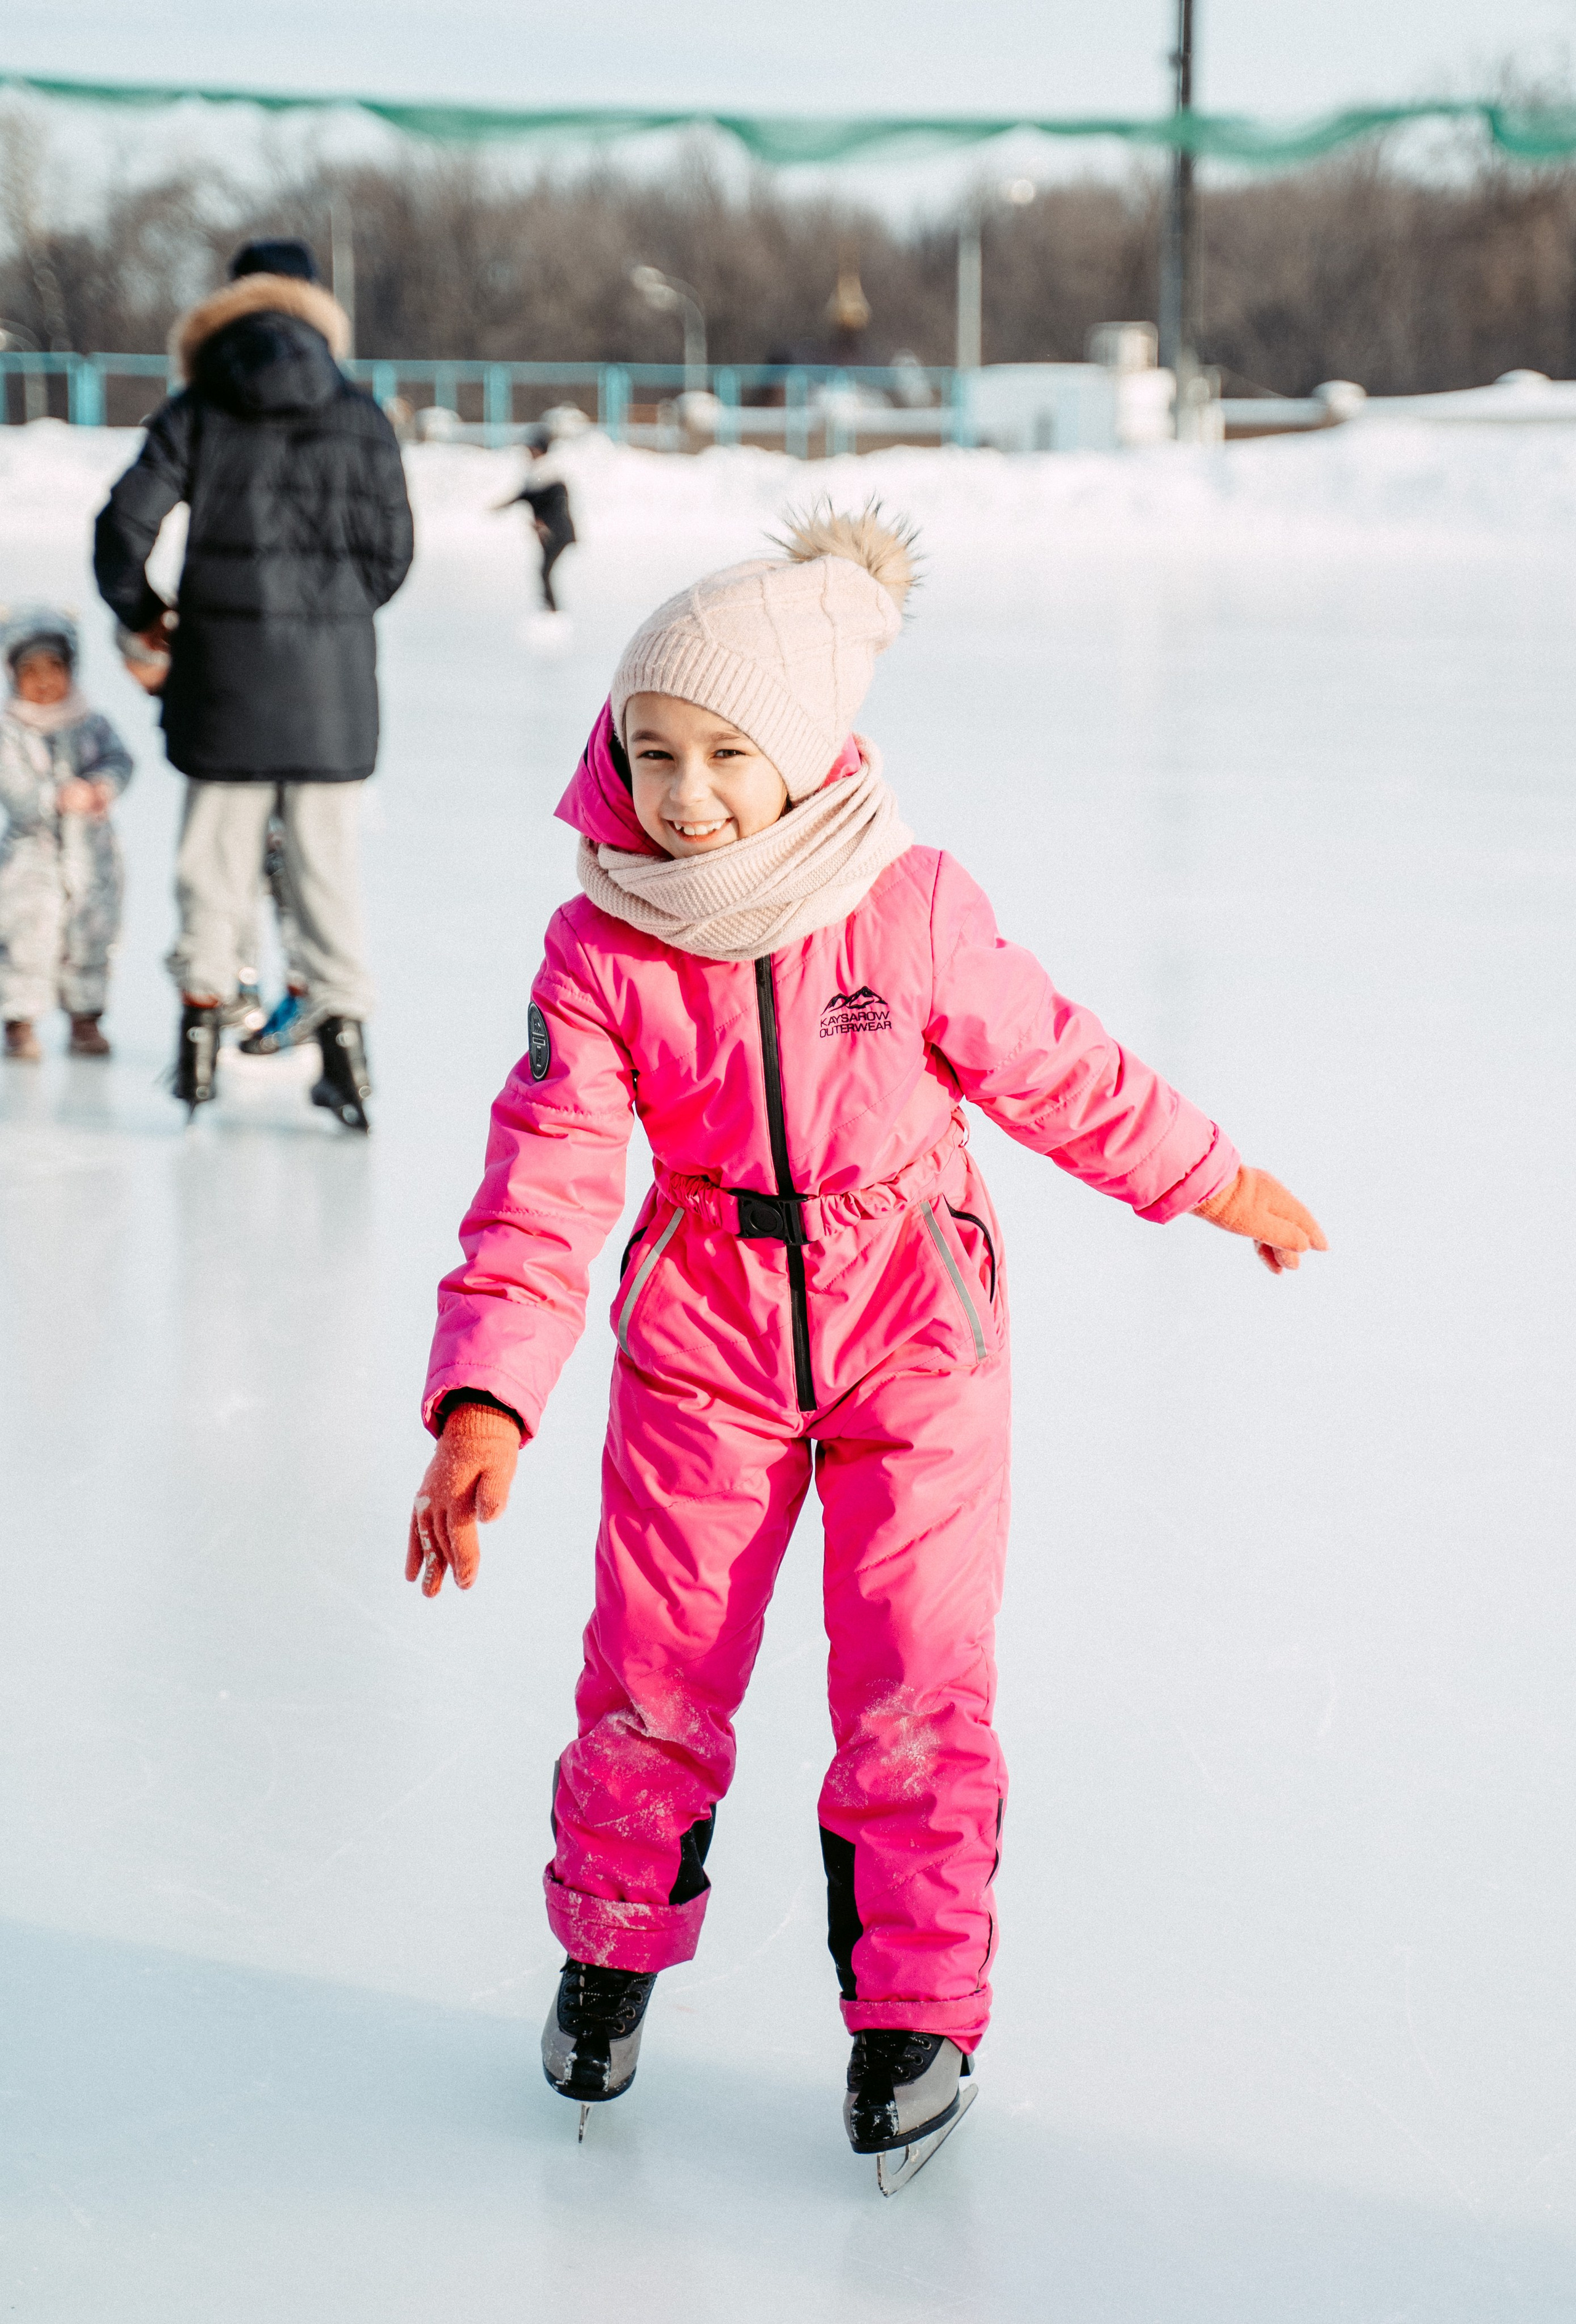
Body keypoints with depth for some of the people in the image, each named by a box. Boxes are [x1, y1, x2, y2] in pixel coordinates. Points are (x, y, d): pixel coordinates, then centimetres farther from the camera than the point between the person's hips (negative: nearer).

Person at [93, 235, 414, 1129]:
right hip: (333, 664, 0)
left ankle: (204, 1012, 14)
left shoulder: (197, 413, 1)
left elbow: (126, 525, -3)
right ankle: (344, 1027, 3)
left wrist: (143, 613, 14)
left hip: (225, 654, 0)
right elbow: (392, 550, 5)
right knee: (329, 853, 5)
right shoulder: (360, 418, 3)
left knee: (219, 847, 9)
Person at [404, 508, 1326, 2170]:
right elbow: (543, 1180, -17)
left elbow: (1055, 1068, 0)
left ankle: (915, 2004, 14)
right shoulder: (603, 948, -13)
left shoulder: (913, 911, -16)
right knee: (653, 1665, 6)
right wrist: (482, 1402, -28)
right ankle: (611, 1943, 32)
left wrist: (1213, 1179, 12)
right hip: (704, 1336, 1)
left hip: (915, 1328, -1)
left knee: (916, 1678, -2)